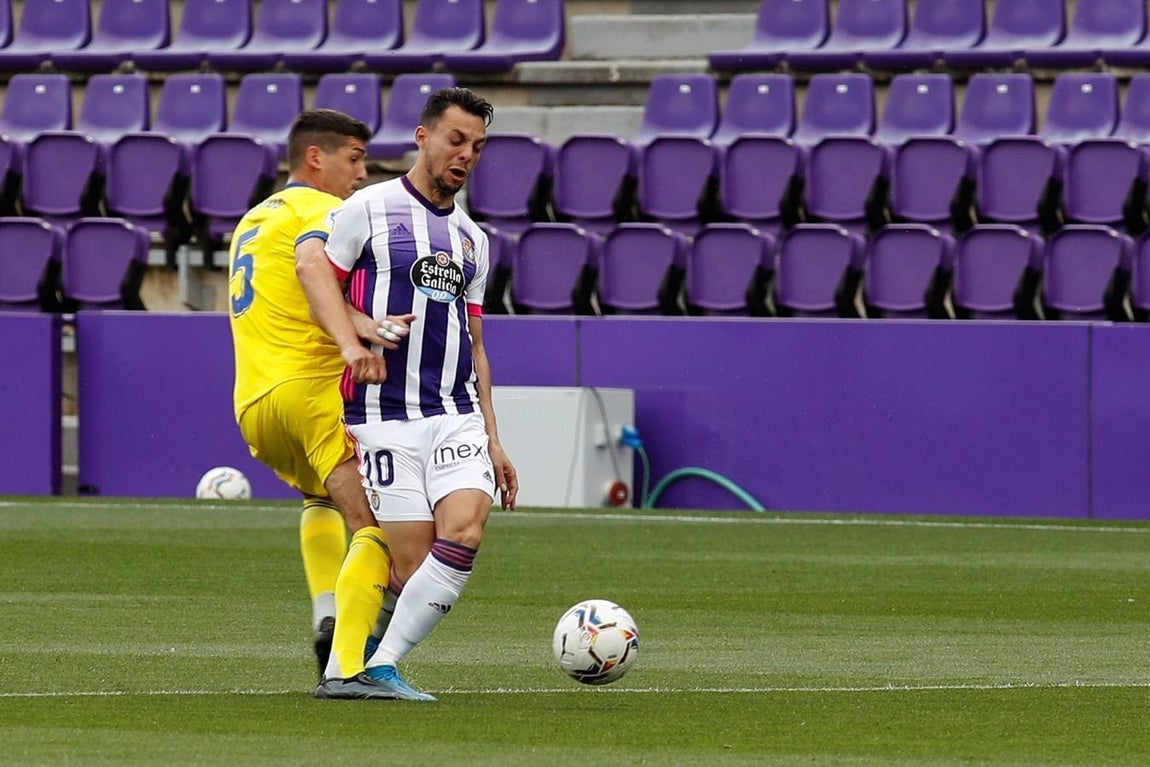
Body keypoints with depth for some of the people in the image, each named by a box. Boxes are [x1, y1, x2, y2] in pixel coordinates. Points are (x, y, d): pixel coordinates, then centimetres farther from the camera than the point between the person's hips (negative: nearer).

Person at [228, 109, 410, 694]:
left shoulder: (252, 222, 27)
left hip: (252, 407, 8)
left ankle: (326, 617, 15)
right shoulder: (319, 209, -1)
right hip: (315, 387, -8)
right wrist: (354, 335, -36)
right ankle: (346, 663, -30)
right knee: (375, 526, -14)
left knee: (321, 497, 34)